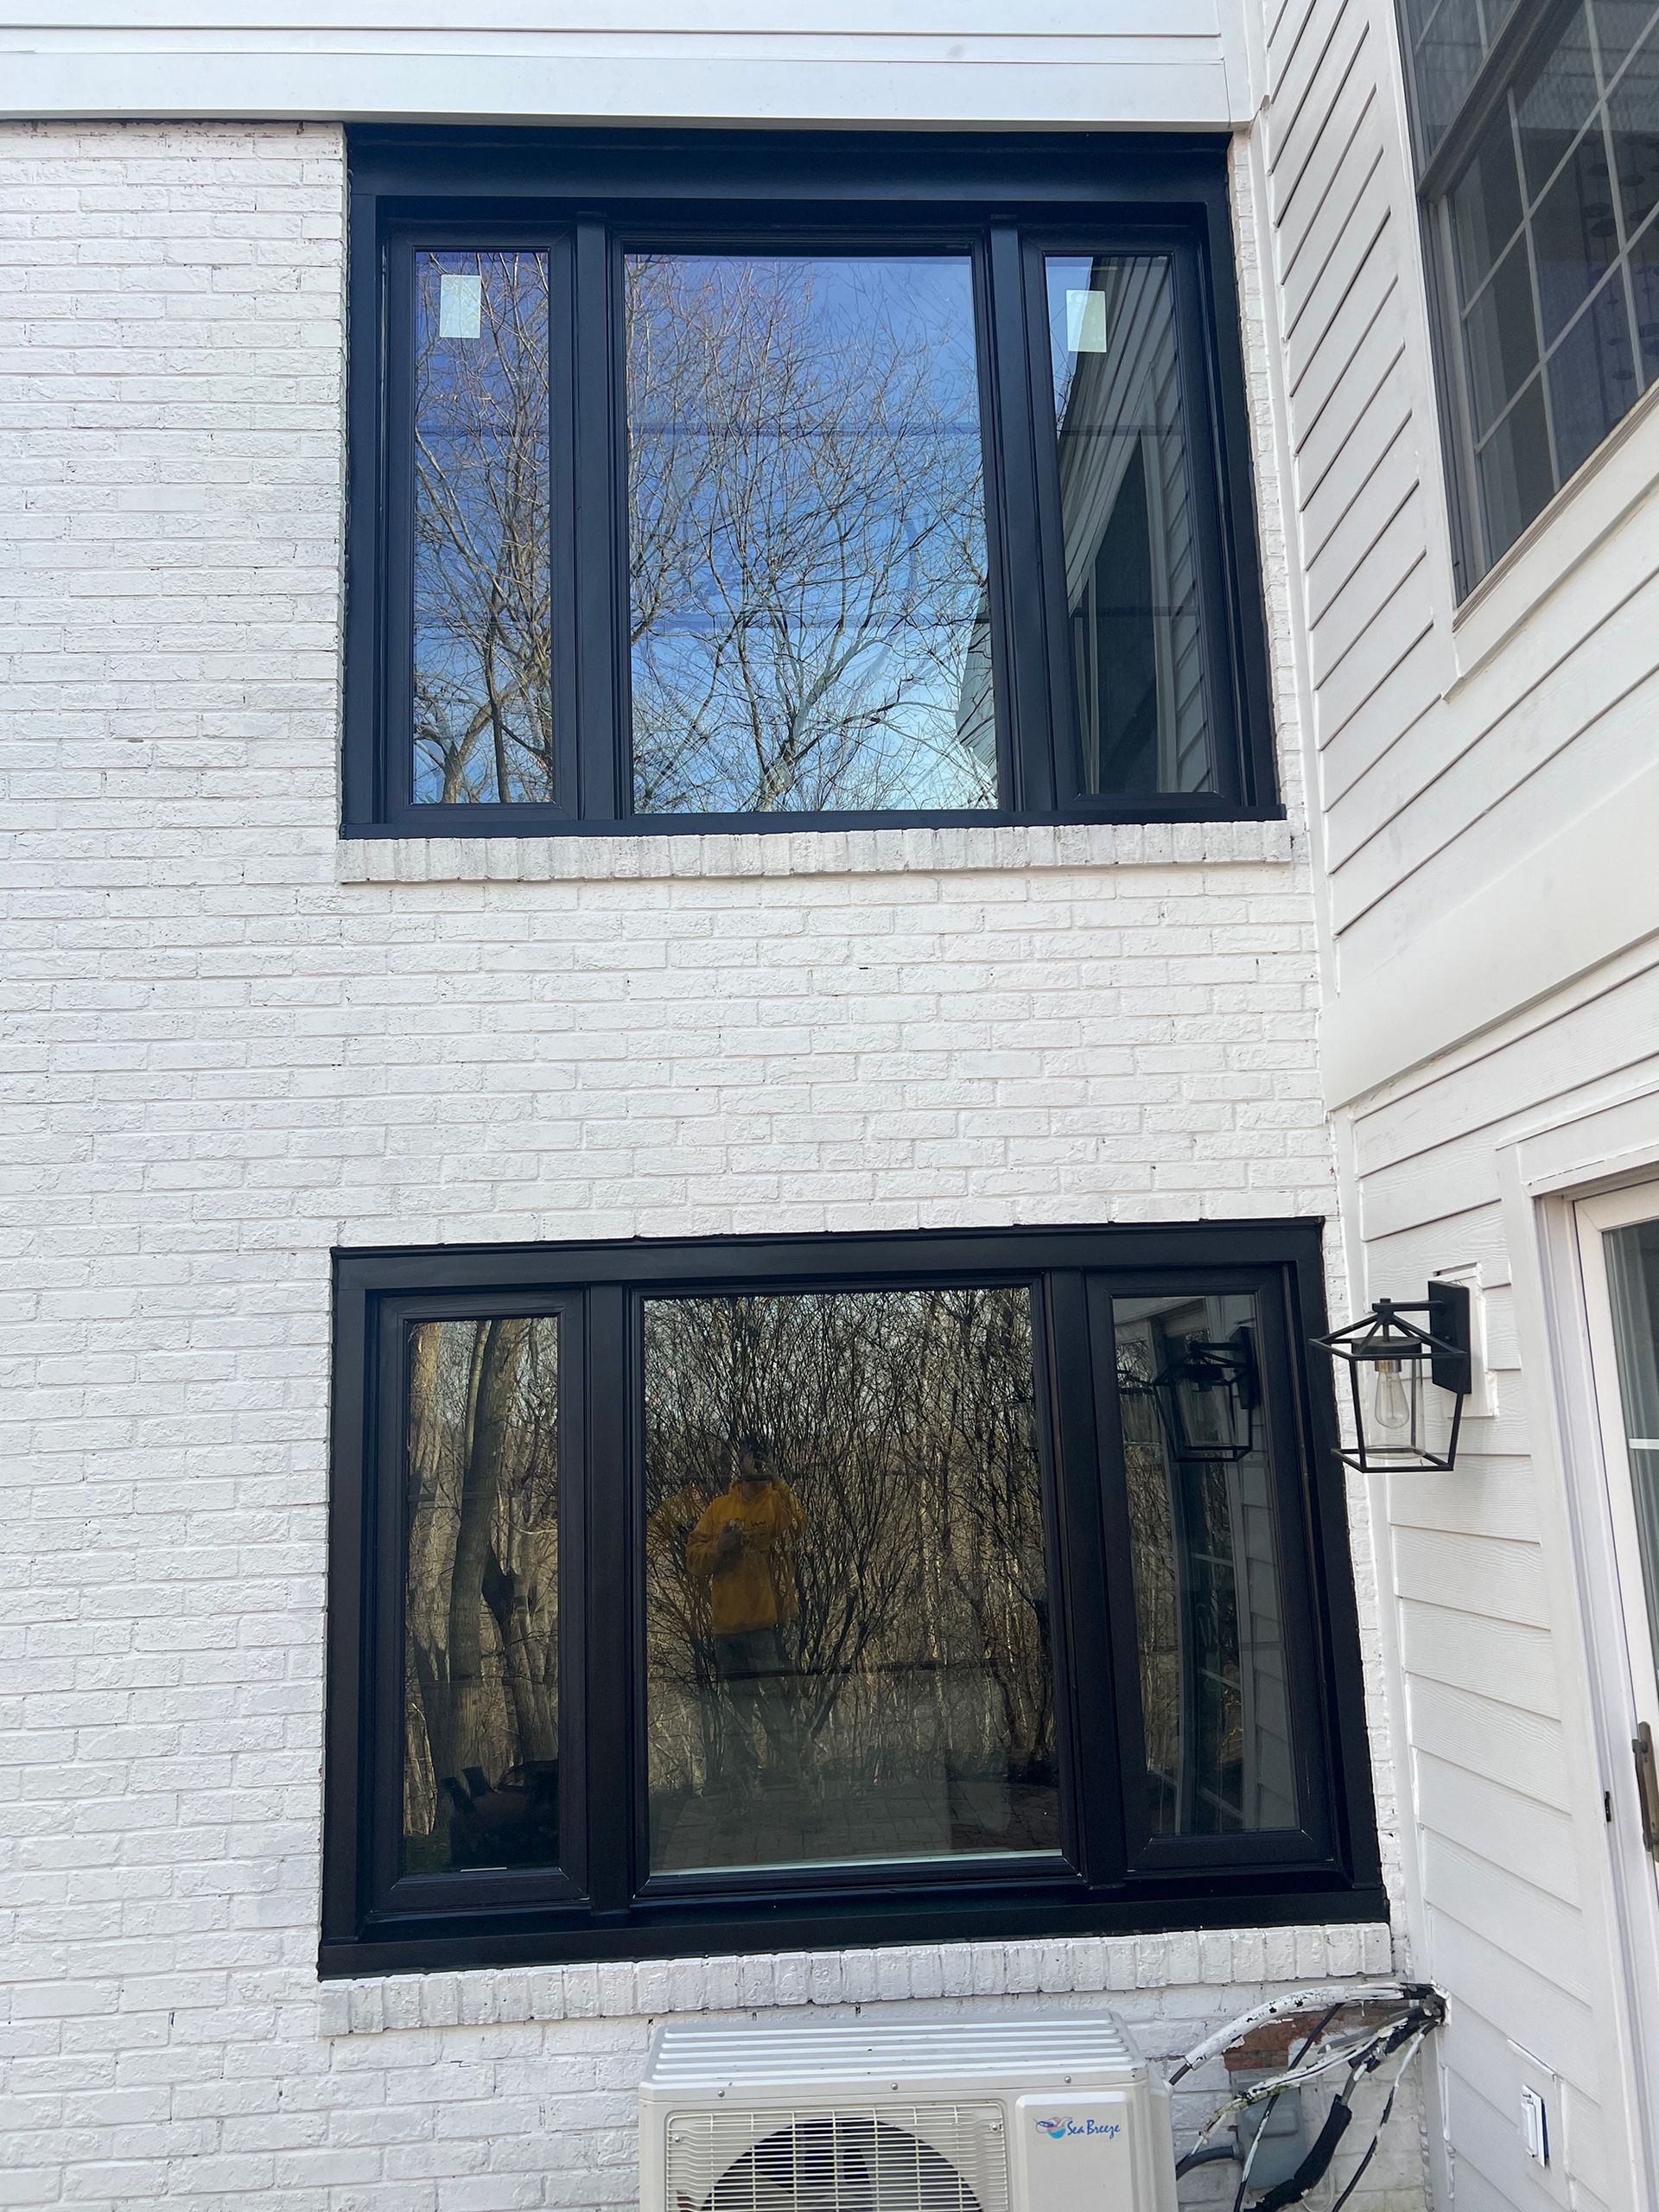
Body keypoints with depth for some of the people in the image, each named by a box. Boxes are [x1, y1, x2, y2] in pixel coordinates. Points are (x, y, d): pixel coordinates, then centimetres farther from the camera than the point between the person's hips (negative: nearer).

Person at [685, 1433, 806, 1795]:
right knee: (737, 1709, 14)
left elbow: (794, 1525, -20)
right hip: (728, 1624, 4)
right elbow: (694, 1557, 9)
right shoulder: (719, 1507, 13)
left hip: (771, 1620, -4)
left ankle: (786, 1779, 0)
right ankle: (739, 1783, 25)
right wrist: (719, 1547, -11)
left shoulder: (780, 1500, 3)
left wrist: (774, 1481, -29)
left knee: (777, 1708, -7)